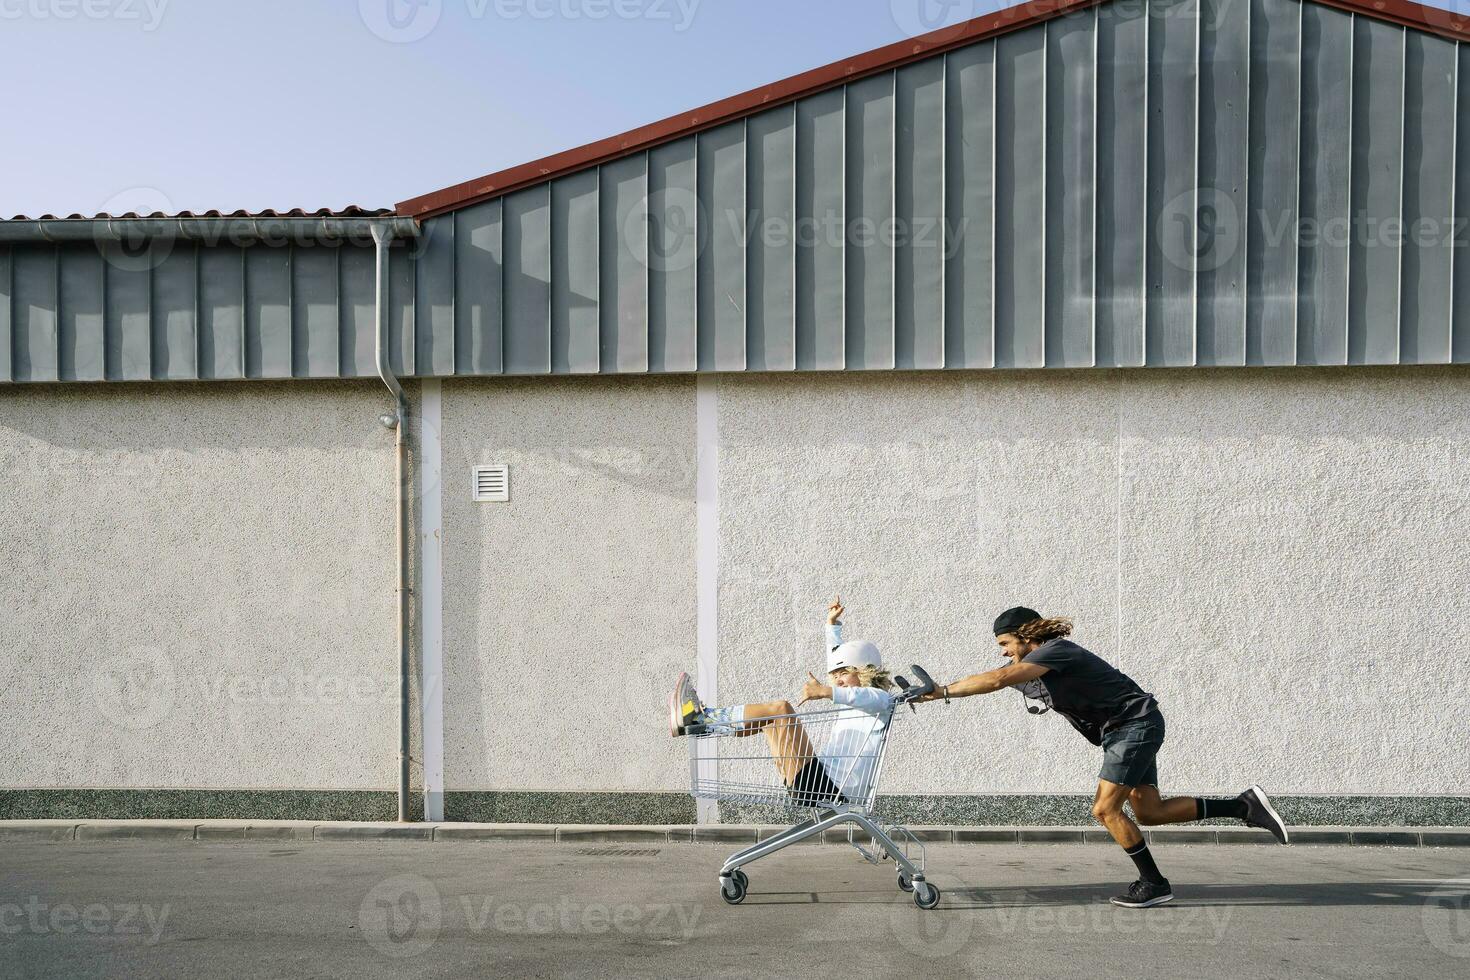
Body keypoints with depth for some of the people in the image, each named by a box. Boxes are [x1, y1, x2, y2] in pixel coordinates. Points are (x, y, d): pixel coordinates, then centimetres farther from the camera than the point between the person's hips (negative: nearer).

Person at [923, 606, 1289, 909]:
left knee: (1105, 809, -10)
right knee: (1149, 812, 11)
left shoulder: (1055, 651, -21)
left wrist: (941, 691, -31)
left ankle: (1154, 883, 5)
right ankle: (1245, 805, 18)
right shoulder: (1031, 673, 8)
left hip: (1136, 724, -10)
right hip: (1128, 731, 10)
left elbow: (998, 679, -32)